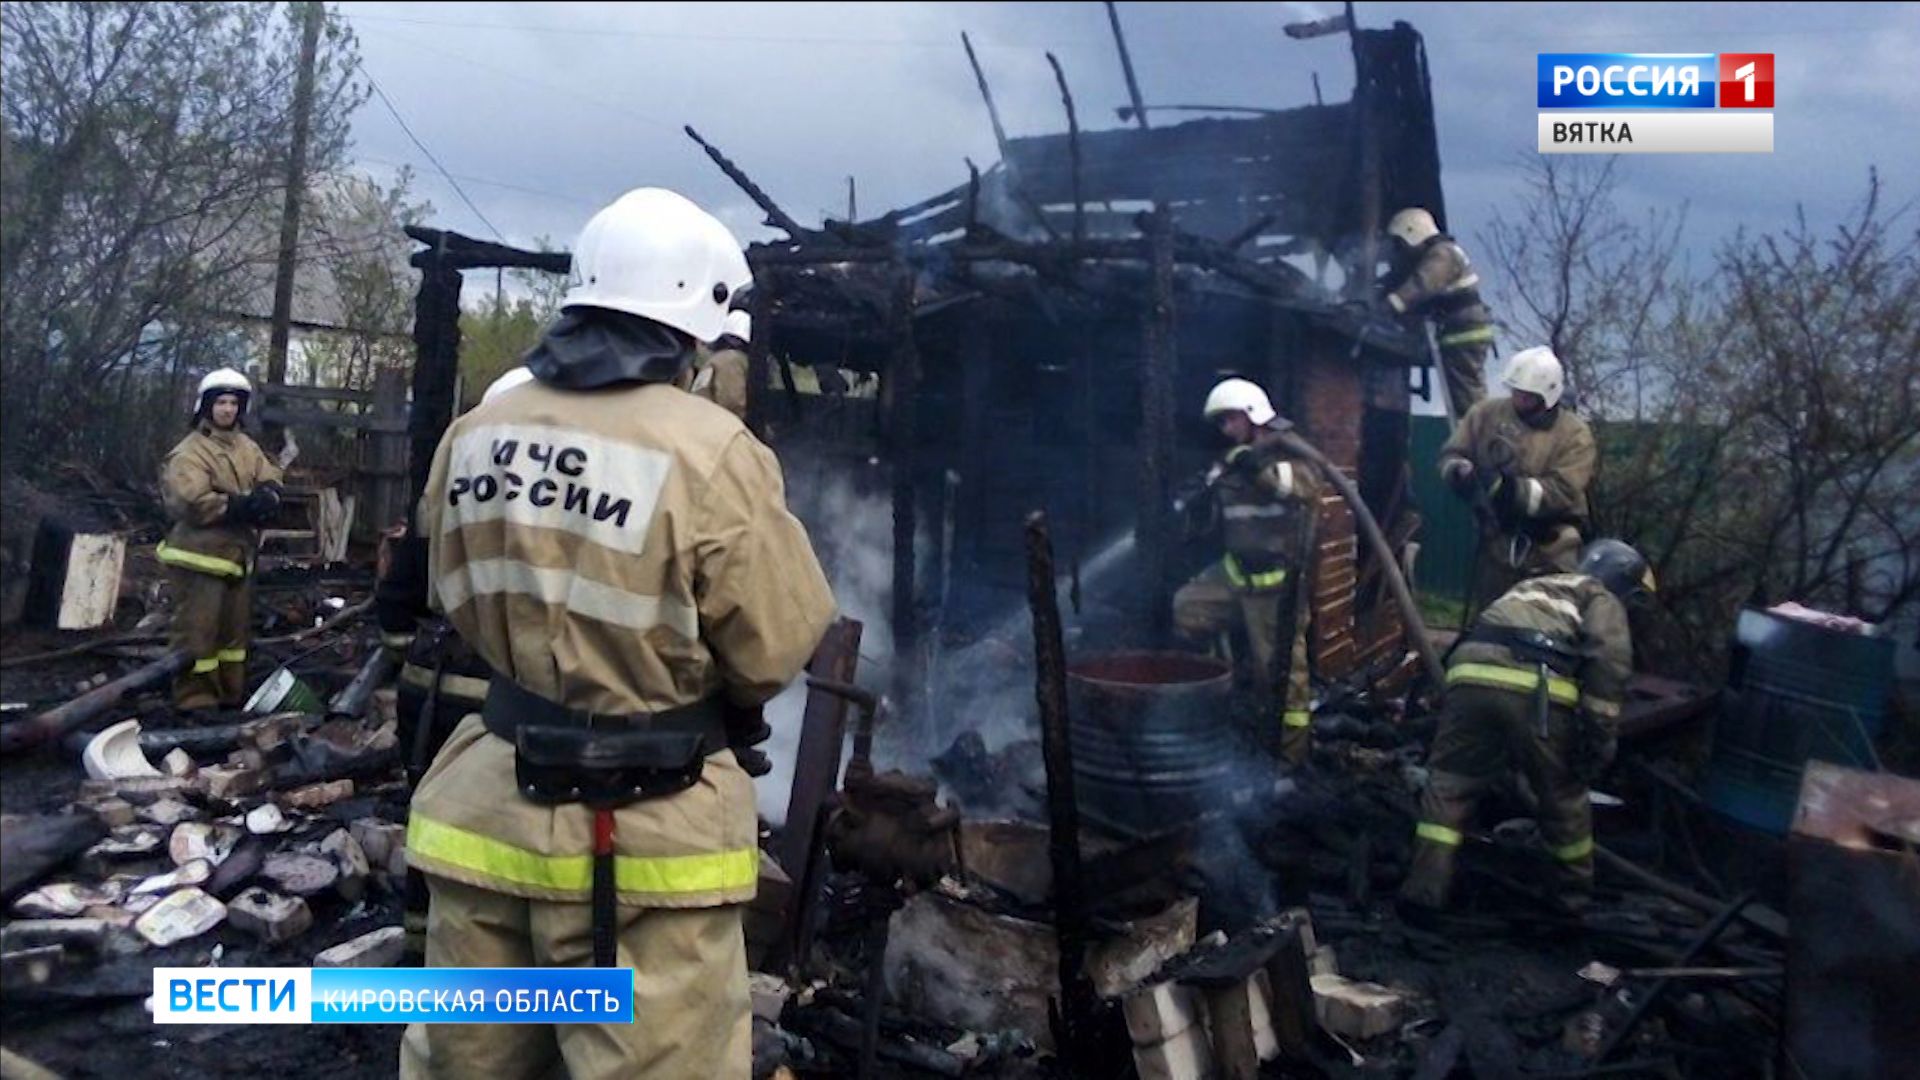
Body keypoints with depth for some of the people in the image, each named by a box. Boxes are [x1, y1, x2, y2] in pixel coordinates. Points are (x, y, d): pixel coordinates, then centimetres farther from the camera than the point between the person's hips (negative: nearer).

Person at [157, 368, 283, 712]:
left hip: (238, 554, 8)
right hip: (200, 555, -8)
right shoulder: (189, 452, -11)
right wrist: (246, 504, -20)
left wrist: (266, 498, -18)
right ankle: (195, 699, 2)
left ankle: (232, 693, 26)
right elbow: (194, 502, -24)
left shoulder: (248, 447, 12)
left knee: (235, 628, 15)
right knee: (197, 630, -5)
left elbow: (271, 483, 7)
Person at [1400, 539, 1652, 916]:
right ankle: (1574, 892, 32)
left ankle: (1425, 889, 6)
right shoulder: (1601, 598, 23)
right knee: (1563, 795, 17)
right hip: (1537, 690, -4)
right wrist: (1601, 734, 1)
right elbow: (1610, 657, 1)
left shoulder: (1532, 587, 40)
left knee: (1449, 785, 13)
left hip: (1472, 676, 4)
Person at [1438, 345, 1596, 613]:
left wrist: (1510, 488, -31)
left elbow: (1561, 492, -18)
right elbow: (1450, 455, 3)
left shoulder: (1574, 433, -8)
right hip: (1494, 544, 3)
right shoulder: (1488, 413, 3)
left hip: (1549, 556, -3)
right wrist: (1461, 471, -22)